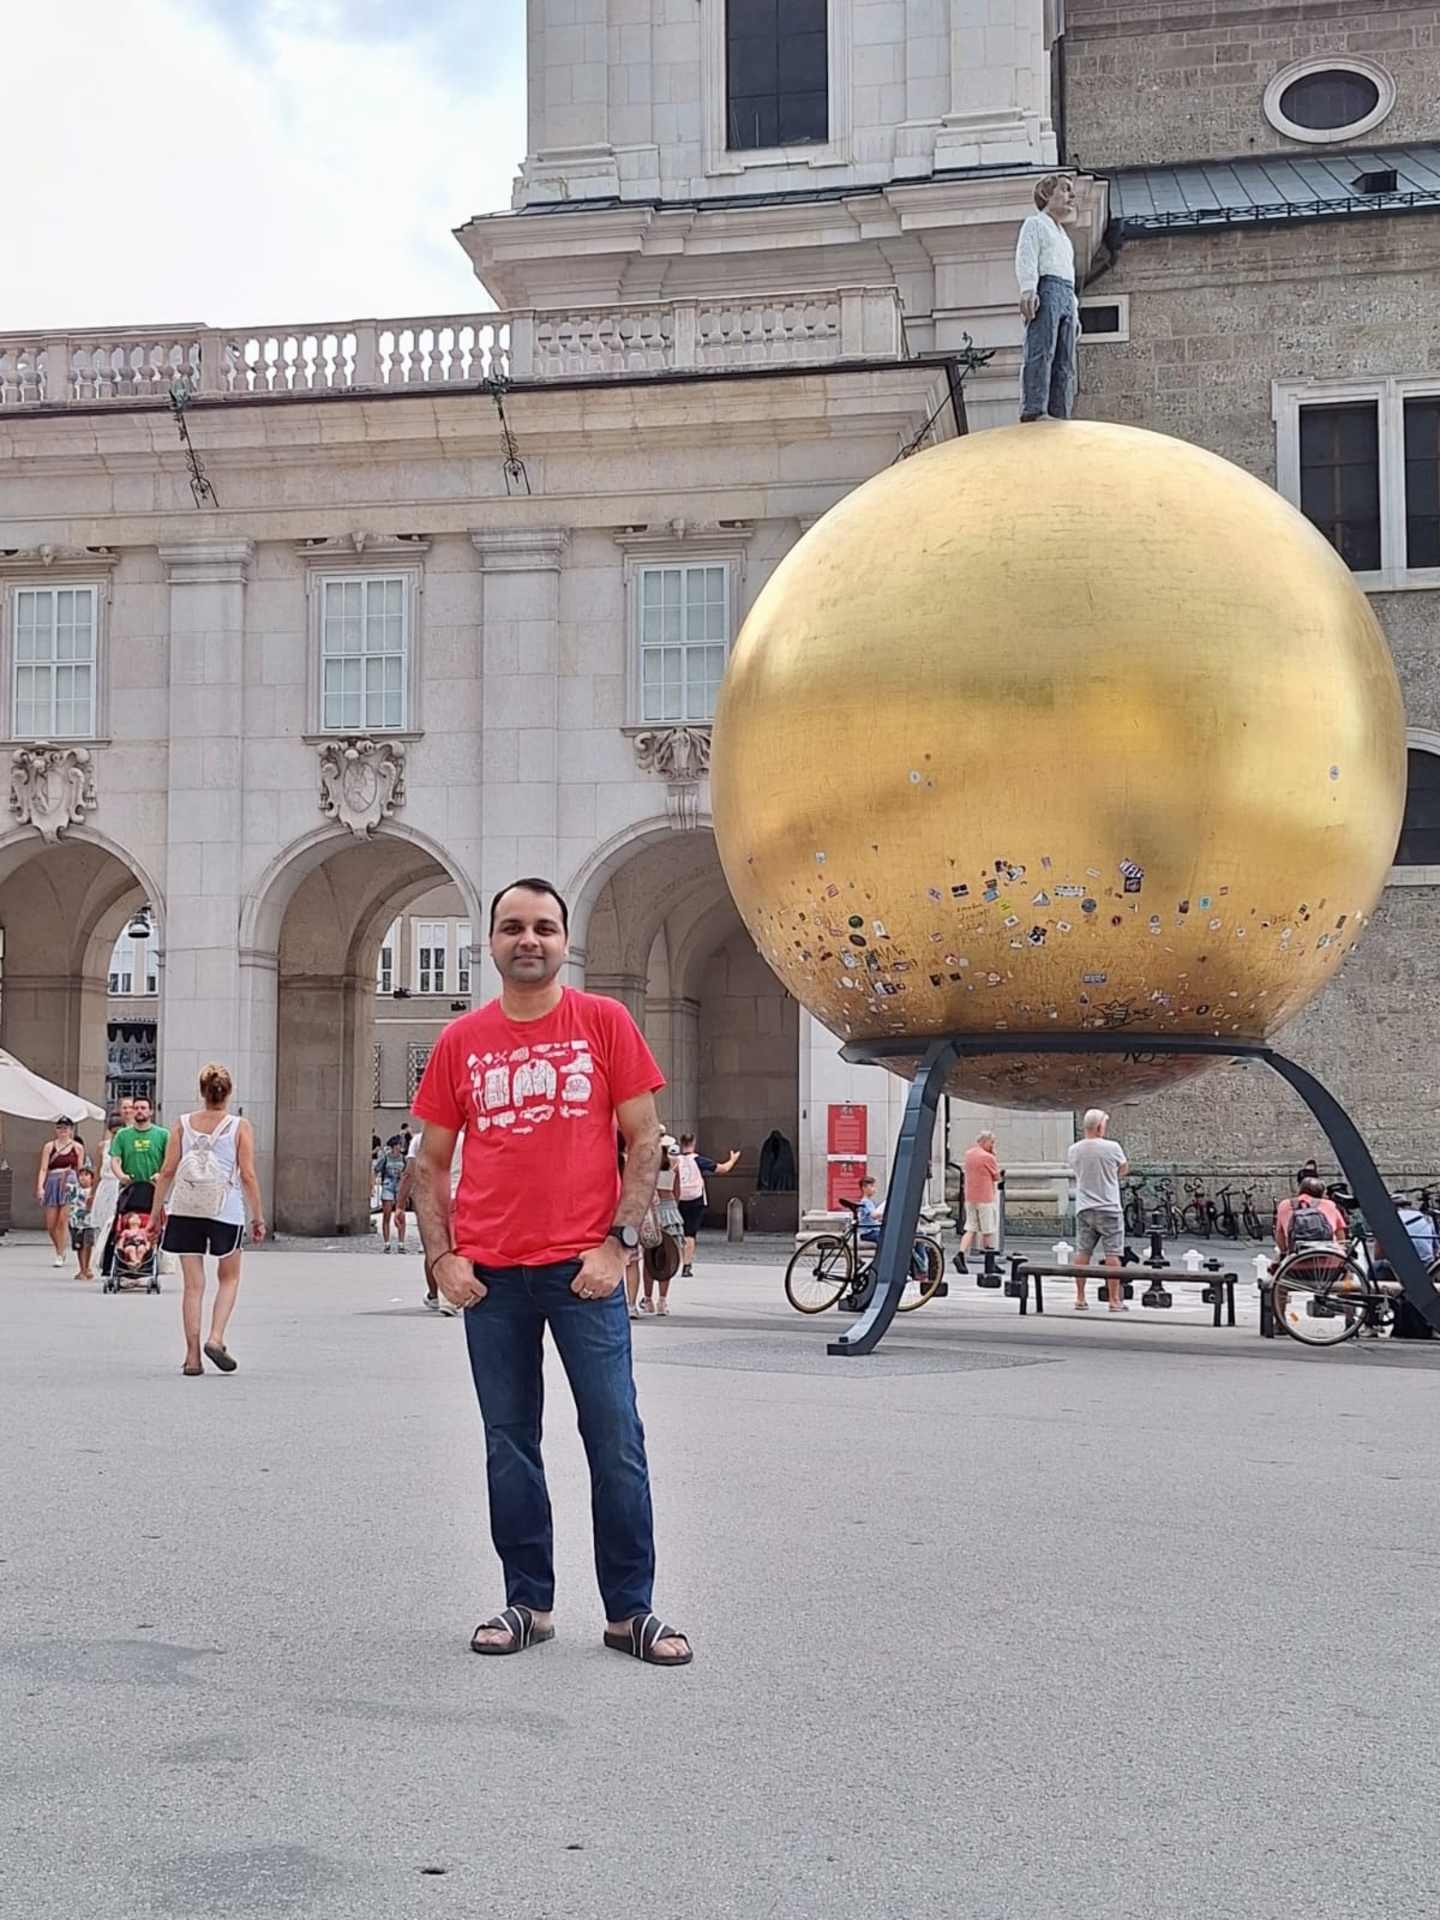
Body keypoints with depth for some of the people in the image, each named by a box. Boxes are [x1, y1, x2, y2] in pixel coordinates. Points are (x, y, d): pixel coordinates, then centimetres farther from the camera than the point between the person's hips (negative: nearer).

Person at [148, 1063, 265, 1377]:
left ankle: (193, 1356, 6)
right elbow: (248, 1176, -6)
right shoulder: (240, 1128, -3)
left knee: (193, 1284, 7)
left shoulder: (183, 1125, 4)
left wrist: (155, 1214, 7)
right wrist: (258, 1218, 1)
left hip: (185, 1212, 2)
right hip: (225, 1211, -2)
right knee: (229, 1277, 17)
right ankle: (215, 1338, -1)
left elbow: (167, 1172, 1)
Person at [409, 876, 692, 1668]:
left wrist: (618, 1242, -8)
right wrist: (440, 1257, 0)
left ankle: (630, 1611, 9)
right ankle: (528, 1604, 19)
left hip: (584, 1268, -2)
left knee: (616, 1440, -1)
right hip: (491, 1275, 2)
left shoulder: (604, 1022, 2)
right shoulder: (461, 1040, 7)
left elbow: (643, 1141, 1)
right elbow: (431, 1162, 11)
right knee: (509, 1446, 8)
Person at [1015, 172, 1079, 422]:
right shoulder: (1036, 224, 11)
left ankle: (1060, 416, -9)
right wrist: (1028, 290, -21)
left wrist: (1075, 314, 25)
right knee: (1041, 353, -21)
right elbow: (1026, 258, -4)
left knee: (1065, 364, -3)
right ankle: (1034, 411, -32)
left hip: (1067, 297, 8)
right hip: (1046, 289, -8)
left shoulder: (1063, 236, 35)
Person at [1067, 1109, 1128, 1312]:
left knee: (1082, 1253, 10)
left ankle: (1080, 1298, 13)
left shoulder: (1074, 1150, 2)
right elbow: (1124, 1169, 7)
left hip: (1083, 1209, 4)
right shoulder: (1112, 1148, -10)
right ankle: (1114, 1300, 0)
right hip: (1108, 1209, -4)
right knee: (1112, 1254, 0)